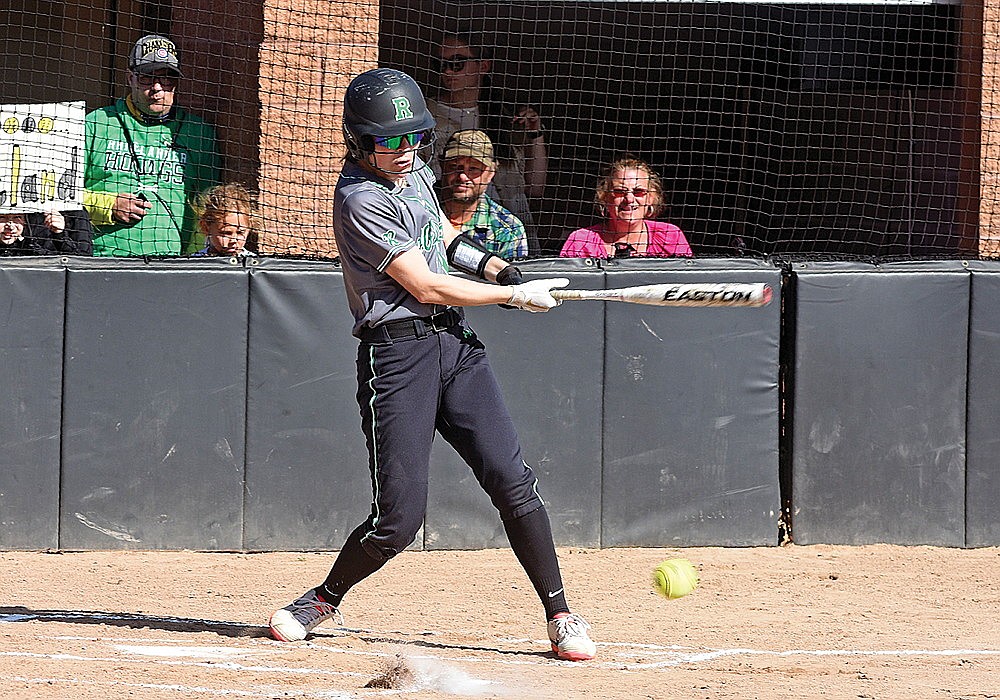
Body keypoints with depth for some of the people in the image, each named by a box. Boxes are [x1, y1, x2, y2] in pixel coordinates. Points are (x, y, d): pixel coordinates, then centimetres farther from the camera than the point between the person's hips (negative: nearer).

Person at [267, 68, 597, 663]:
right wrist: (517, 296, -6)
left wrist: (493, 265, 14)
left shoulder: (414, 170, 13)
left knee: (512, 480, -7)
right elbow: (426, 286, -14)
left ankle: (561, 617, -3)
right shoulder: (361, 201, -13)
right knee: (399, 517, -10)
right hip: (397, 352, -7)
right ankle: (326, 599, 16)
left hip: (456, 344, 7)